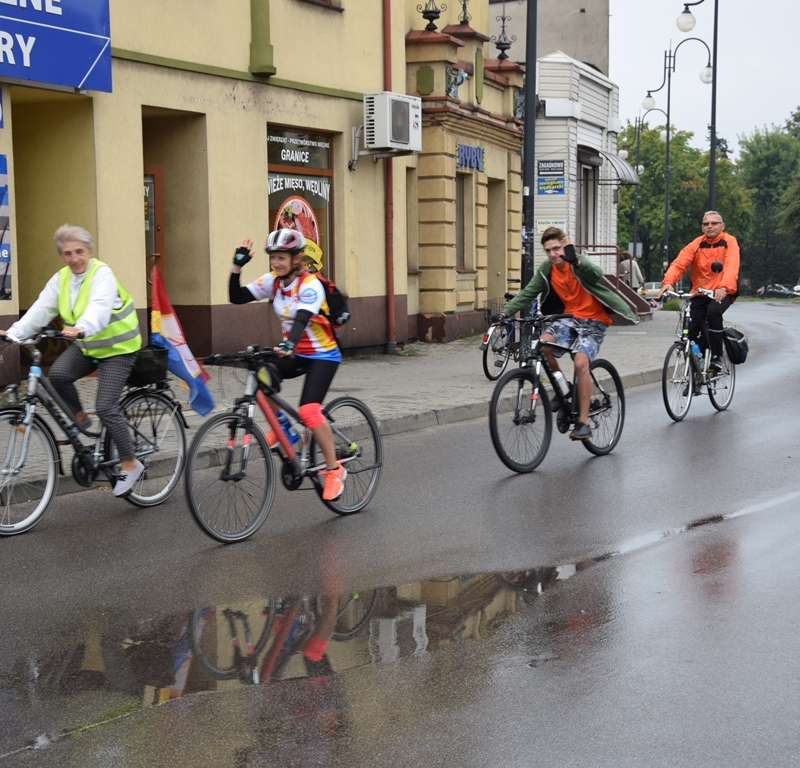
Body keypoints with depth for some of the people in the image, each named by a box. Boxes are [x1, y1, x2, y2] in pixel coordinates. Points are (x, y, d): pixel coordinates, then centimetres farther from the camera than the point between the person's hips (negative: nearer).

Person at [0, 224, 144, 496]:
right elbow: (41, 309, -10)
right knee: (57, 374, -20)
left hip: (117, 347, -6)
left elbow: (99, 308, -40)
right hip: (86, 346, 6)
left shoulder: (102, 274, -21)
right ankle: (79, 418, 7)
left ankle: (130, 464, 2)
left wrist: (81, 329, -60)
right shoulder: (61, 278, 0)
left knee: (105, 406, -14)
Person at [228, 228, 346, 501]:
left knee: (309, 411, -23)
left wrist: (288, 344, -55)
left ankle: (334, 469, -8)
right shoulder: (273, 281, -2)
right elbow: (237, 297, -7)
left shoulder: (310, 285, -20)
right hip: (294, 353, 6)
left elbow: (302, 319, -37)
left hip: (322, 355, -6)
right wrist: (237, 266, -19)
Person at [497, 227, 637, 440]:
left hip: (593, 320, -5)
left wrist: (576, 261, -61)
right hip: (570, 317, 5)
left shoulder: (579, 264, -17)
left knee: (580, 362, -25)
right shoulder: (546, 270, -1)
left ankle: (583, 423, -19)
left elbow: (597, 274, -39)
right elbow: (527, 293, -1)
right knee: (542, 343, -25)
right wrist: (506, 311, -17)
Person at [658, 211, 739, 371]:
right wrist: (668, 282, -36)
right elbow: (679, 263, -17)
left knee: (713, 312, -32)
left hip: (723, 291, -3)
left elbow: (731, 266, -27)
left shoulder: (729, 242, -10)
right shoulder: (697, 244, -4)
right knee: (692, 327, -10)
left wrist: (724, 287, -45)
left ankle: (717, 357, -20)